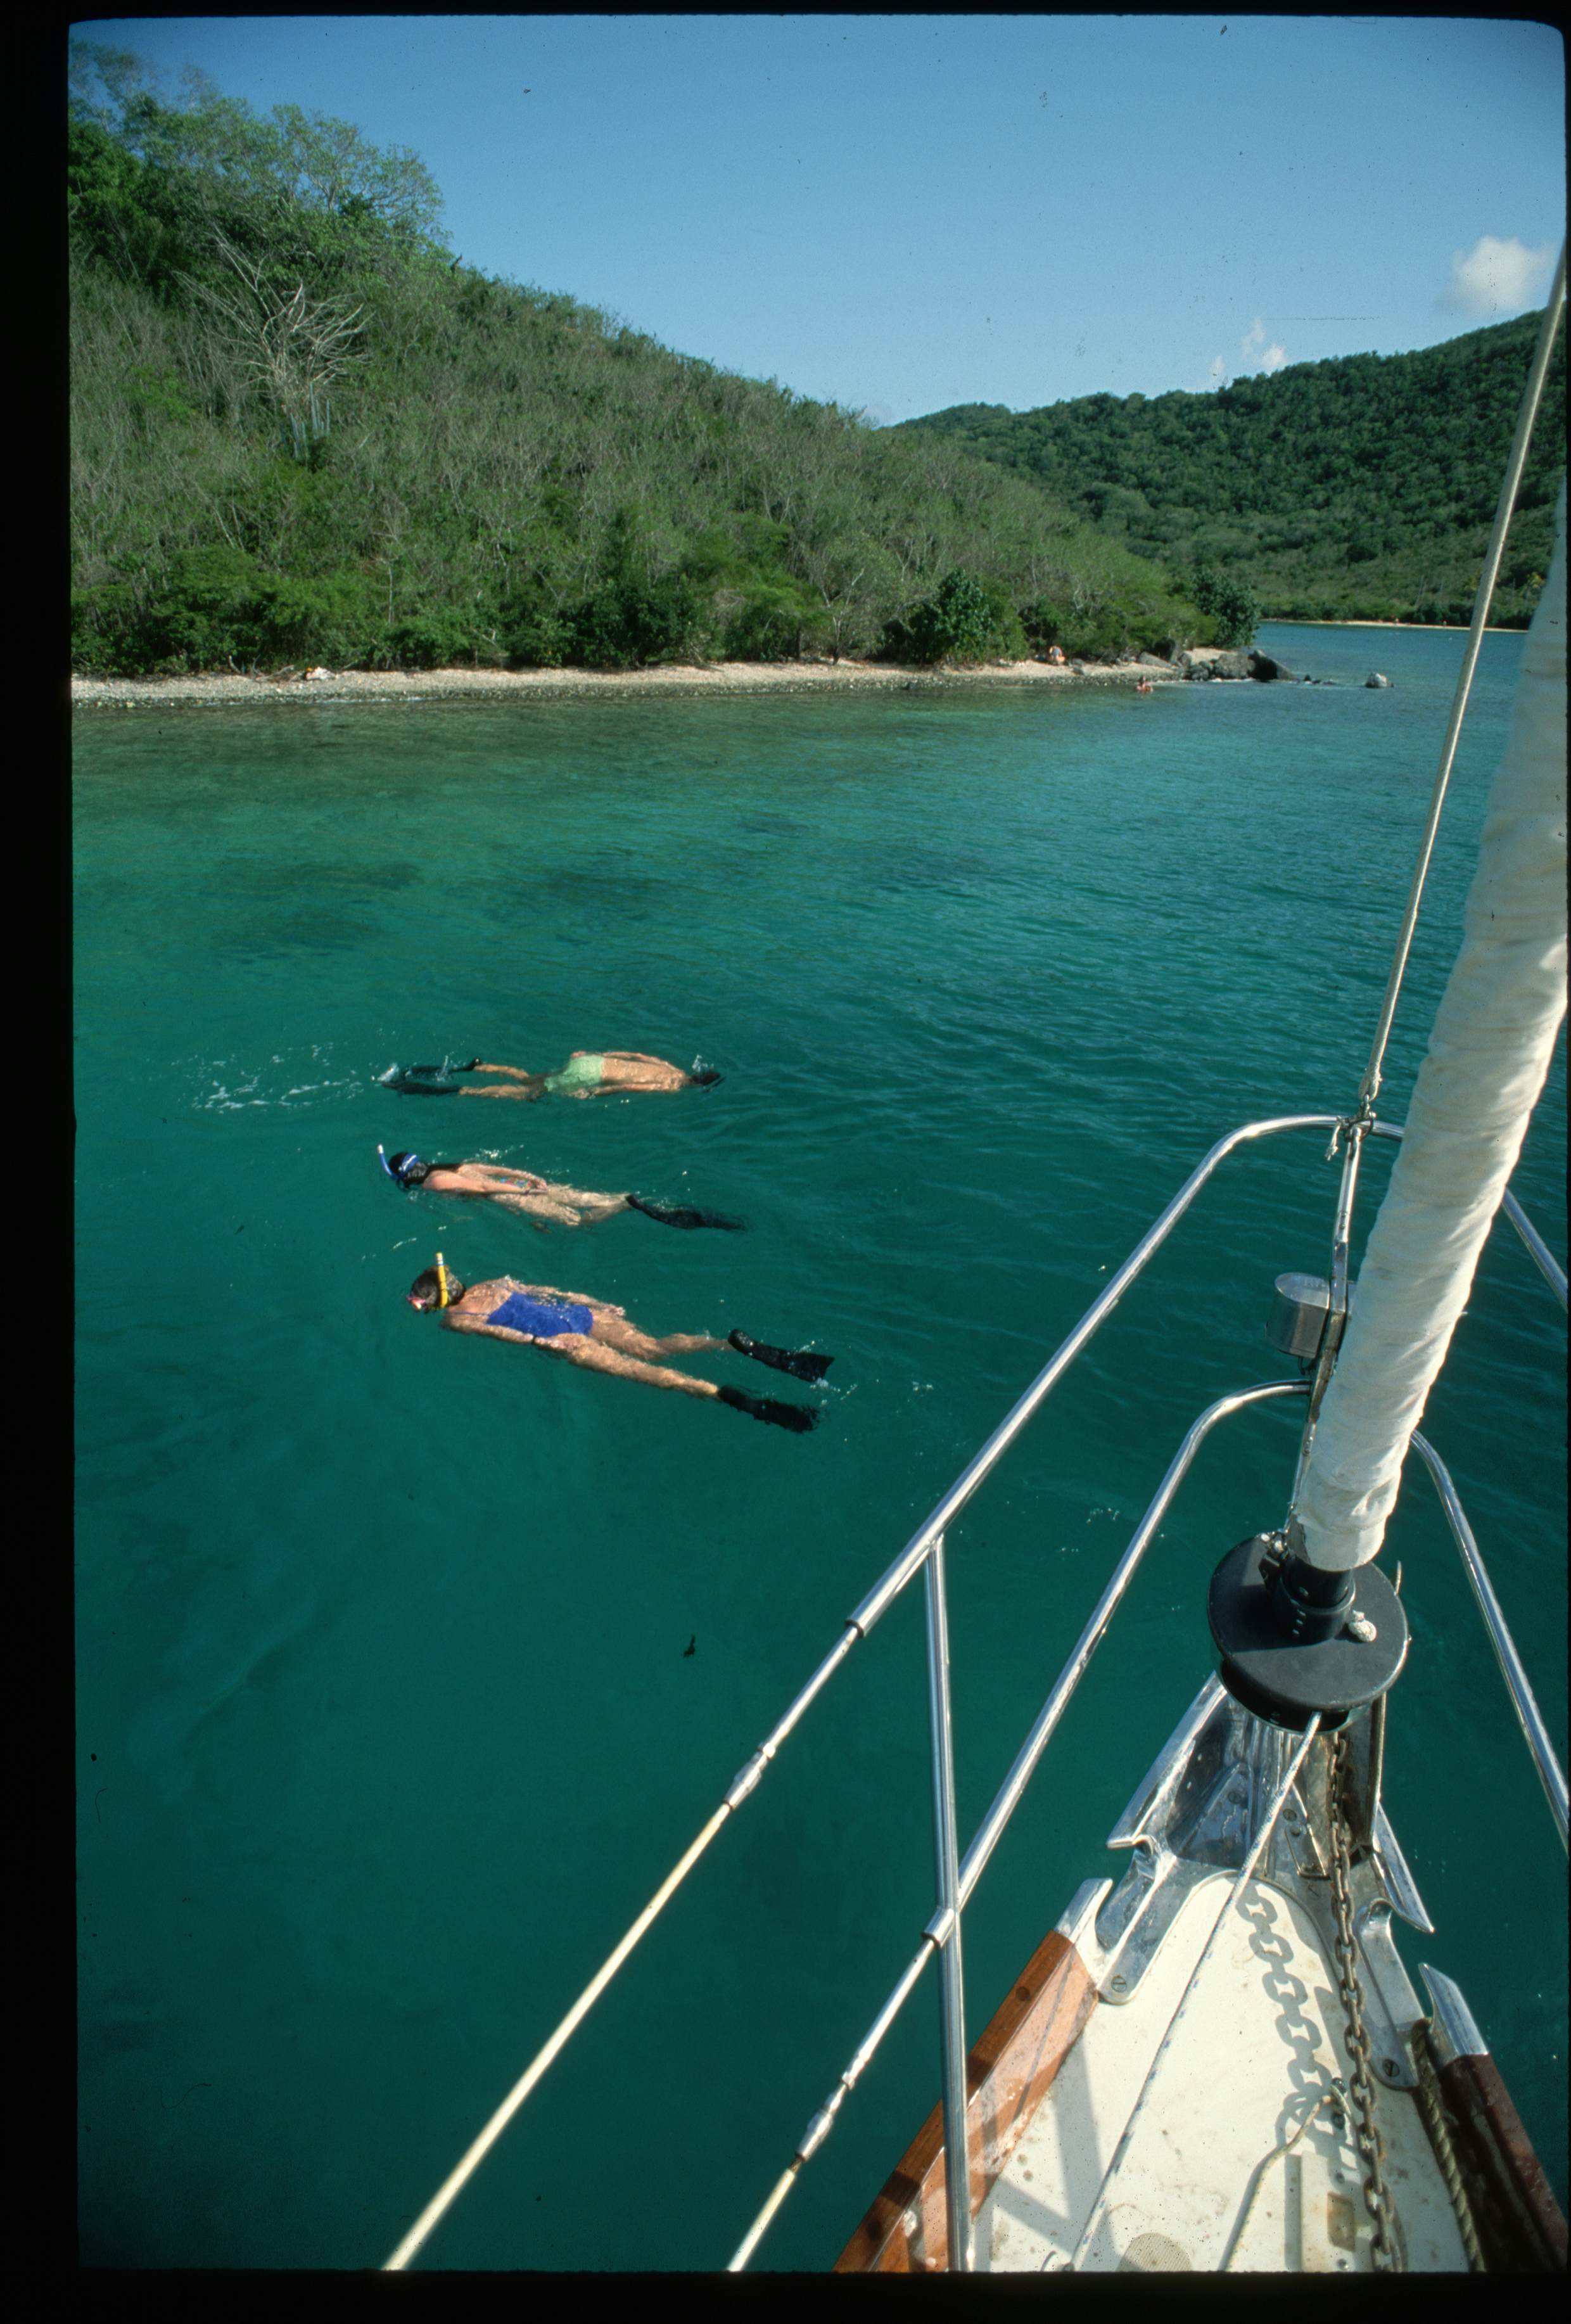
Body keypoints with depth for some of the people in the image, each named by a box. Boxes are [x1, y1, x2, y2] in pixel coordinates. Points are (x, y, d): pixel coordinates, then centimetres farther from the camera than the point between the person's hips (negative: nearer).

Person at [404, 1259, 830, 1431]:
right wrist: (600, 1304, 25)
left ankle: (726, 1395, -31)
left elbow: (495, 1330, -10)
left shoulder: (453, 1320, 9)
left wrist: (535, 1340, -16)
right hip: (579, 1314, 6)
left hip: (562, 1341, -6)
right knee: (656, 1348, 0)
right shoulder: (494, 1283, 27)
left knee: (645, 1371, -15)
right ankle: (735, 1343, -21)